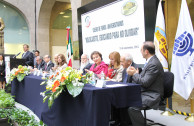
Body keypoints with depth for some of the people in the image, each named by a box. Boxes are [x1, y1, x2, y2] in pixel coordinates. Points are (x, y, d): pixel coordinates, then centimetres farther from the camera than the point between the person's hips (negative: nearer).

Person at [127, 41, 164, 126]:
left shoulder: (154, 64, -20)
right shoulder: (150, 61, 12)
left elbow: (145, 83, -23)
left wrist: (134, 74, -9)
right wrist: (136, 72, 1)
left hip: (151, 96, -10)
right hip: (144, 92, 10)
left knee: (132, 107, -28)